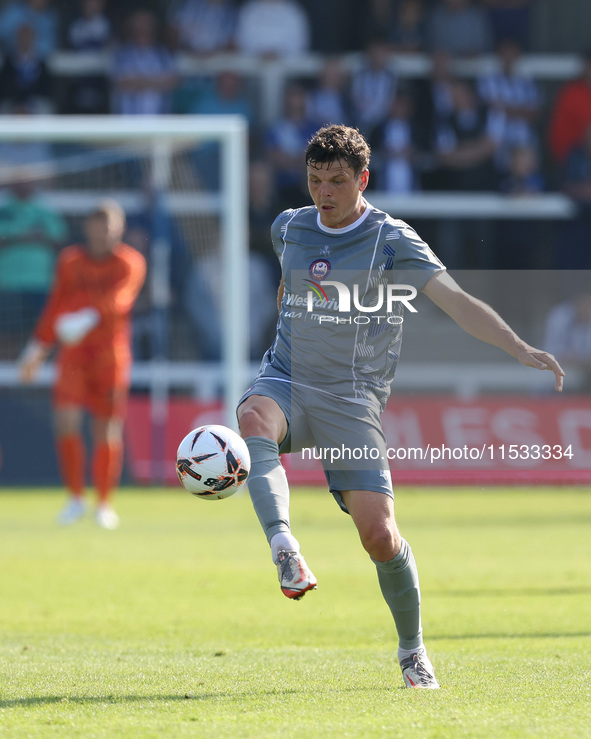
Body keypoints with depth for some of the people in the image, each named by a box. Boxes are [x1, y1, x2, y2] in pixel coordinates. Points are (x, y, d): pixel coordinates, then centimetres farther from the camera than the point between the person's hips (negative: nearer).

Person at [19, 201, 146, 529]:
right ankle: (76, 498, 4)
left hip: (111, 354, -2)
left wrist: (89, 317, -36)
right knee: (66, 421, -12)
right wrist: (37, 348, 12)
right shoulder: (71, 261, 8)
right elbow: (56, 308, 15)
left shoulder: (131, 263, -3)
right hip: (74, 354, 2)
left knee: (109, 431, -3)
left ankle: (105, 503, 13)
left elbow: (119, 300, -21)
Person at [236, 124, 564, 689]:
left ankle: (412, 650, 12)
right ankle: (284, 549, -48)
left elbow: (456, 302, -16)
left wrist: (522, 350, -27)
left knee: (378, 534, -9)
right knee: (254, 418, -35)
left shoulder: (391, 241, -7)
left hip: (351, 400, -3)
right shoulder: (289, 228, 7)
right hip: (286, 381, 3)